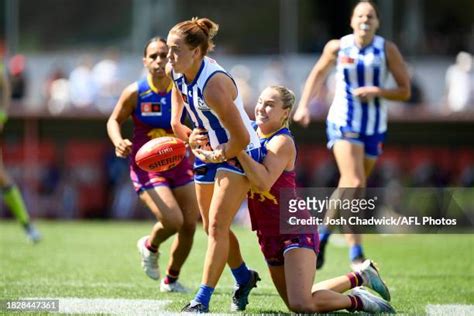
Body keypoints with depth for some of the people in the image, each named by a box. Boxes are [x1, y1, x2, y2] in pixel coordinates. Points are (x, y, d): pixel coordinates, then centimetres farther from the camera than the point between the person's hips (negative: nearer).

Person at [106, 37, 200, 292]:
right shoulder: (135, 92, -11)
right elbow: (114, 120, 3)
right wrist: (118, 142, -17)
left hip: (178, 163, 4)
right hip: (145, 165, -4)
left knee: (189, 226, 3)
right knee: (172, 221, -21)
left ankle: (171, 279, 28)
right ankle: (150, 246, 16)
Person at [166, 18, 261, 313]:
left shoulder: (213, 84, -34)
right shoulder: (177, 73, -9)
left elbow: (242, 138, -31)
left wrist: (219, 156, -16)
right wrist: (188, 135, 6)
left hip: (238, 153, -9)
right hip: (209, 152, 9)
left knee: (217, 225, -15)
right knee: (212, 227, 17)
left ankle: (202, 299, -16)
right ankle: (244, 278, 40)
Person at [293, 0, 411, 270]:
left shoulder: (387, 50, -4)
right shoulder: (337, 47, -3)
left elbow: (405, 91, -3)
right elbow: (318, 73, 15)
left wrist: (377, 91, -19)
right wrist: (304, 105, 7)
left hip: (374, 127, 2)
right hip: (343, 123, -2)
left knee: (348, 190, 12)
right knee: (355, 184, -20)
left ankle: (324, 233, 38)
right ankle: (356, 252, -17)